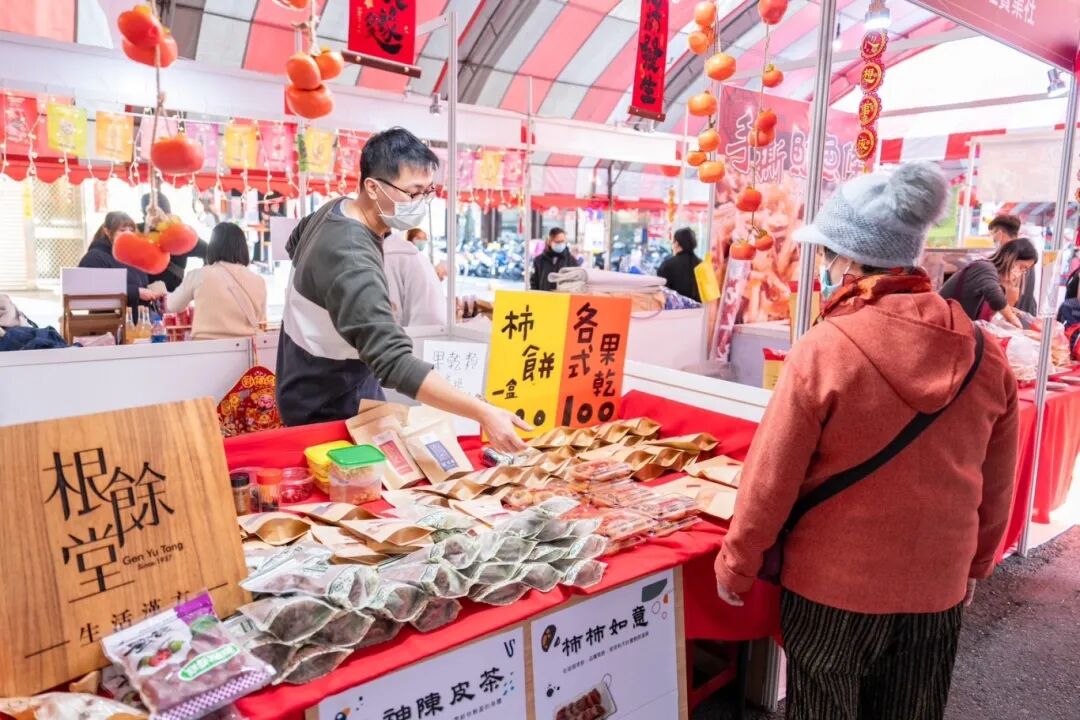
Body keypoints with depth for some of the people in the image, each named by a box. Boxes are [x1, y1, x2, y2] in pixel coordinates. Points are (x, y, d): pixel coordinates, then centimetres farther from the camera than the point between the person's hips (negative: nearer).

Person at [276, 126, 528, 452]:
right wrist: (482, 412, -48)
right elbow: (395, 363, -44)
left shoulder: (337, 208, -4)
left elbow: (295, 245, 19)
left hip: (349, 378, 9)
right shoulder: (351, 262, -35)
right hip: (326, 405, -9)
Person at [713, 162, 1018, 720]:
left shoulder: (823, 350, -21)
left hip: (834, 585, -4)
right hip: (938, 584, 4)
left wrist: (735, 565, -1)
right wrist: (975, 565, 20)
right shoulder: (985, 355, -6)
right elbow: (996, 488, 5)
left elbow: (770, 479, -15)